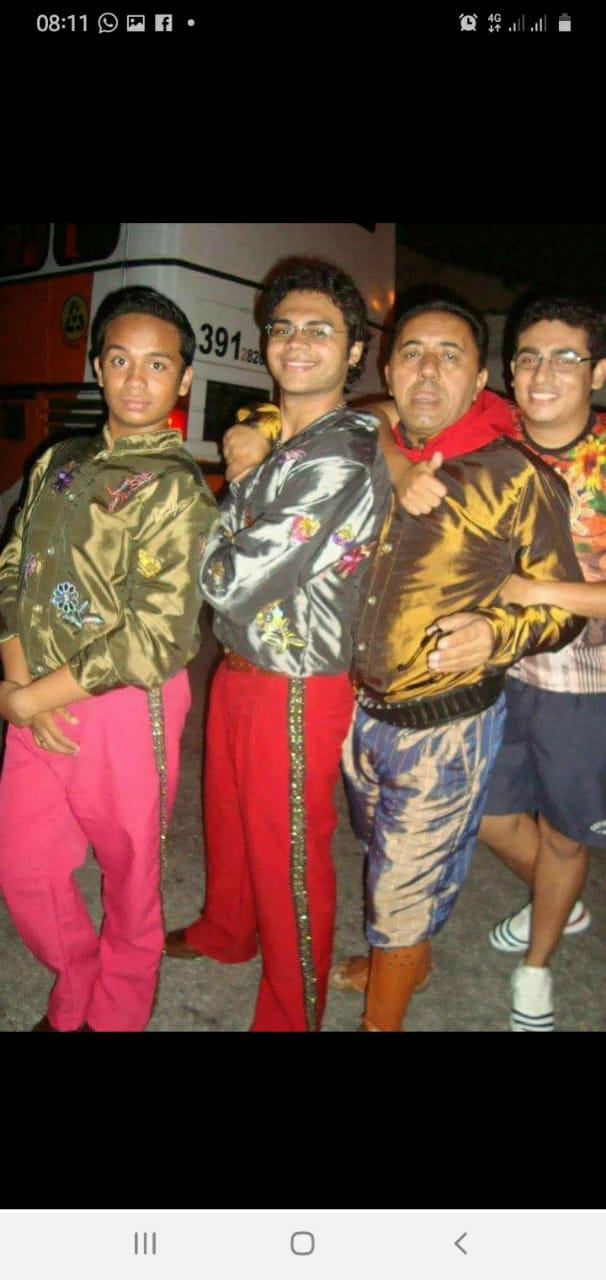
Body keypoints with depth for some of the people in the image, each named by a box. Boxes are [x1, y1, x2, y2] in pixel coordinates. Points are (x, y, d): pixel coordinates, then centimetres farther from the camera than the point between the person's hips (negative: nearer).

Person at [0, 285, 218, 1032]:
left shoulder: (177, 490, -11)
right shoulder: (60, 463, 9)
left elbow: (155, 640, -19)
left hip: (126, 709, -6)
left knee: (129, 877, 12)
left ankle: (116, 1015, 38)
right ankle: (75, 995, 42)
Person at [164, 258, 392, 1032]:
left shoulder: (342, 461, -23)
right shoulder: (274, 440, 9)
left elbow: (230, 583, -24)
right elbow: (229, 537, 17)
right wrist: (240, 472, 2)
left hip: (295, 691, -9)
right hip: (236, 670, 9)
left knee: (287, 857, 7)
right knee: (228, 819, 27)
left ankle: (291, 1016, 31)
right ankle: (225, 933, 55)